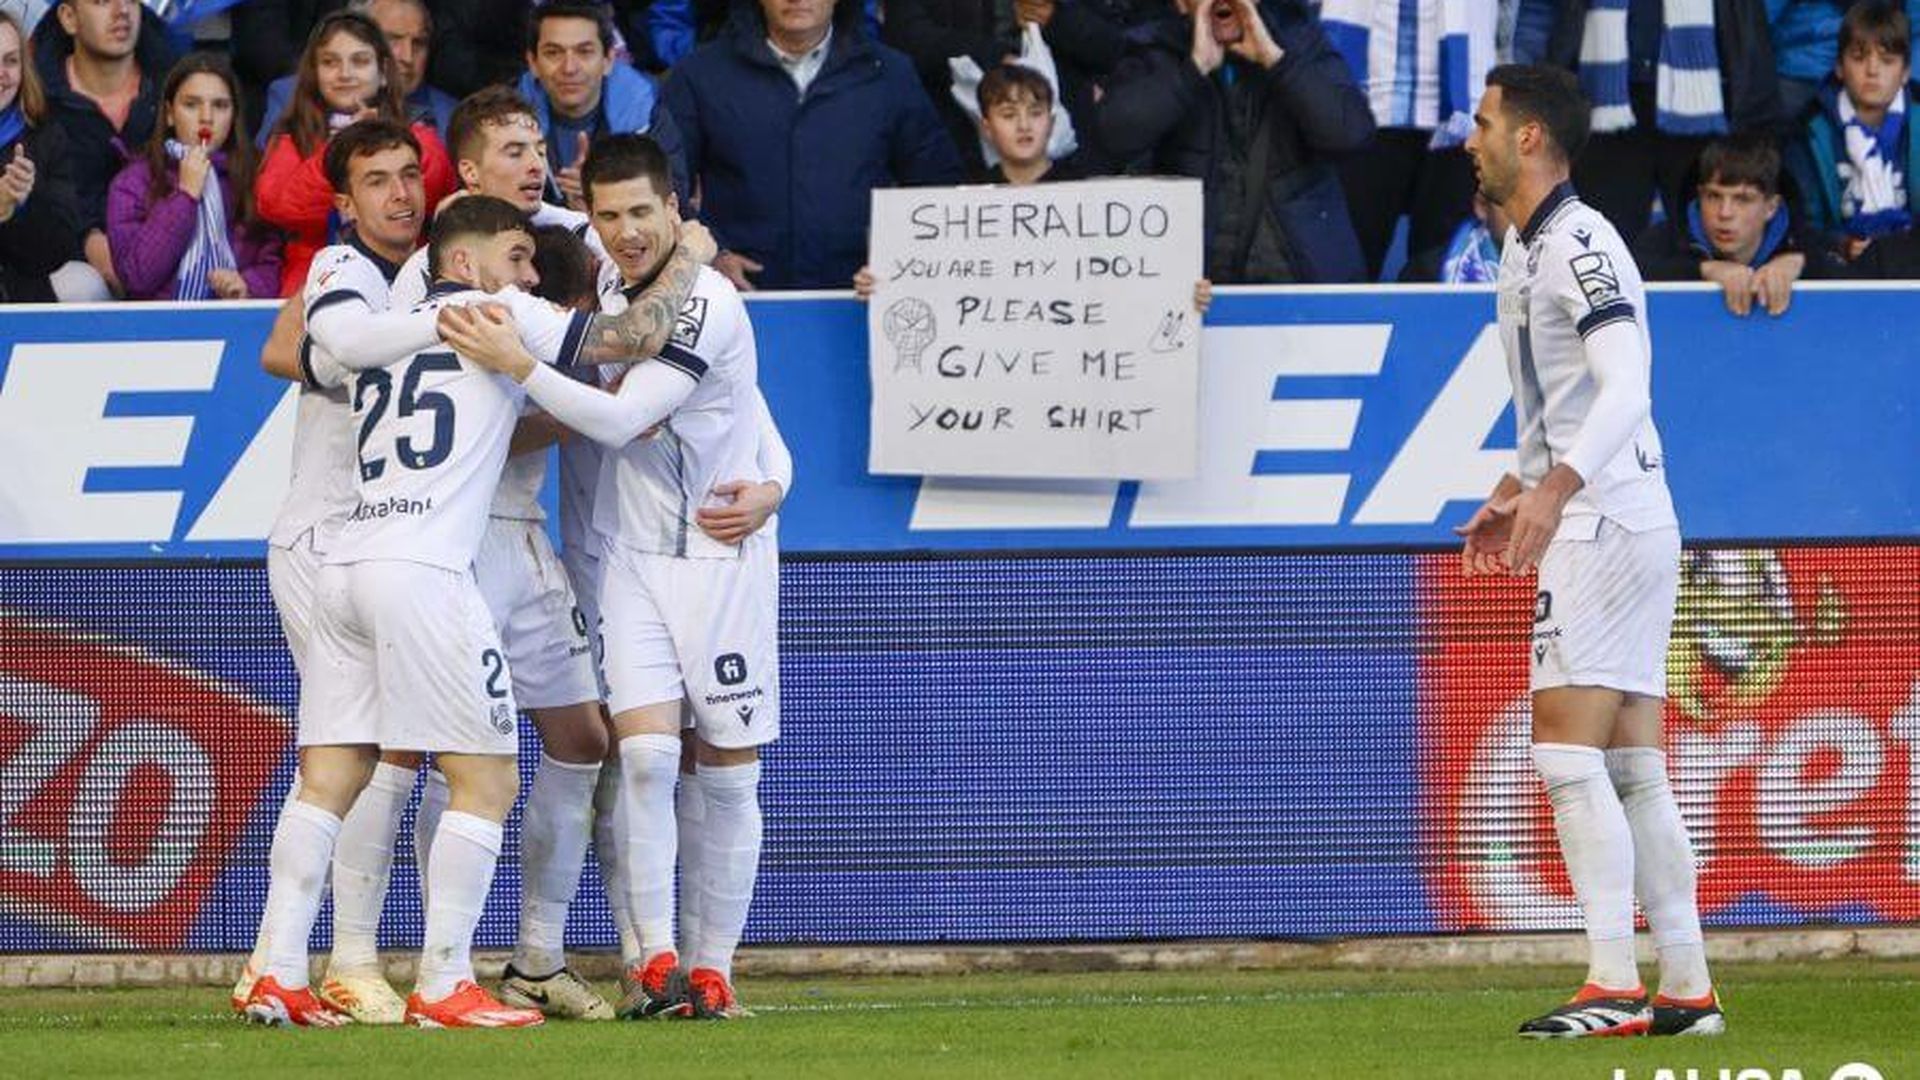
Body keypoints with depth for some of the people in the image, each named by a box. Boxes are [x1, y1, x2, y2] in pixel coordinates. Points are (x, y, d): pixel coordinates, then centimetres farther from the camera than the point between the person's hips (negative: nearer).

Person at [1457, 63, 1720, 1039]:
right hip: (1619, 529, 10)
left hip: (1605, 525, -10)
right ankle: (1686, 989, 8)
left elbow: (1626, 387, -27)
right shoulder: (1523, 249, 18)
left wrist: (1559, 485, -39)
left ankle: (1614, 987, -14)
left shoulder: (1579, 246, -14)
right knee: (1633, 770, 8)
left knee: (1567, 754, -12)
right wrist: (1517, 494, 26)